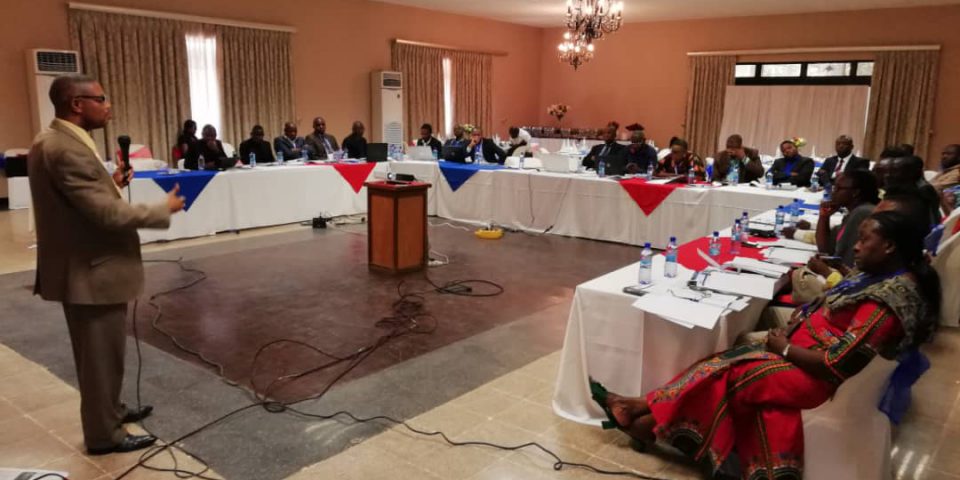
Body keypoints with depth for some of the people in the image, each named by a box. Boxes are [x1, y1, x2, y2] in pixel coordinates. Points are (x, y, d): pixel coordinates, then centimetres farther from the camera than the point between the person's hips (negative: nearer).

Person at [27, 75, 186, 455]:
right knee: (102, 355, 5)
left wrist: (110, 183, 5)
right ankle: (104, 434, 20)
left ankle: (109, 411, 41)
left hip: (83, 267, 10)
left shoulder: (54, 141, 9)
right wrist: (164, 209, -16)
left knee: (97, 352, 24)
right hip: (92, 272, -10)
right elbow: (107, 214, -27)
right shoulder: (67, 149, -24)